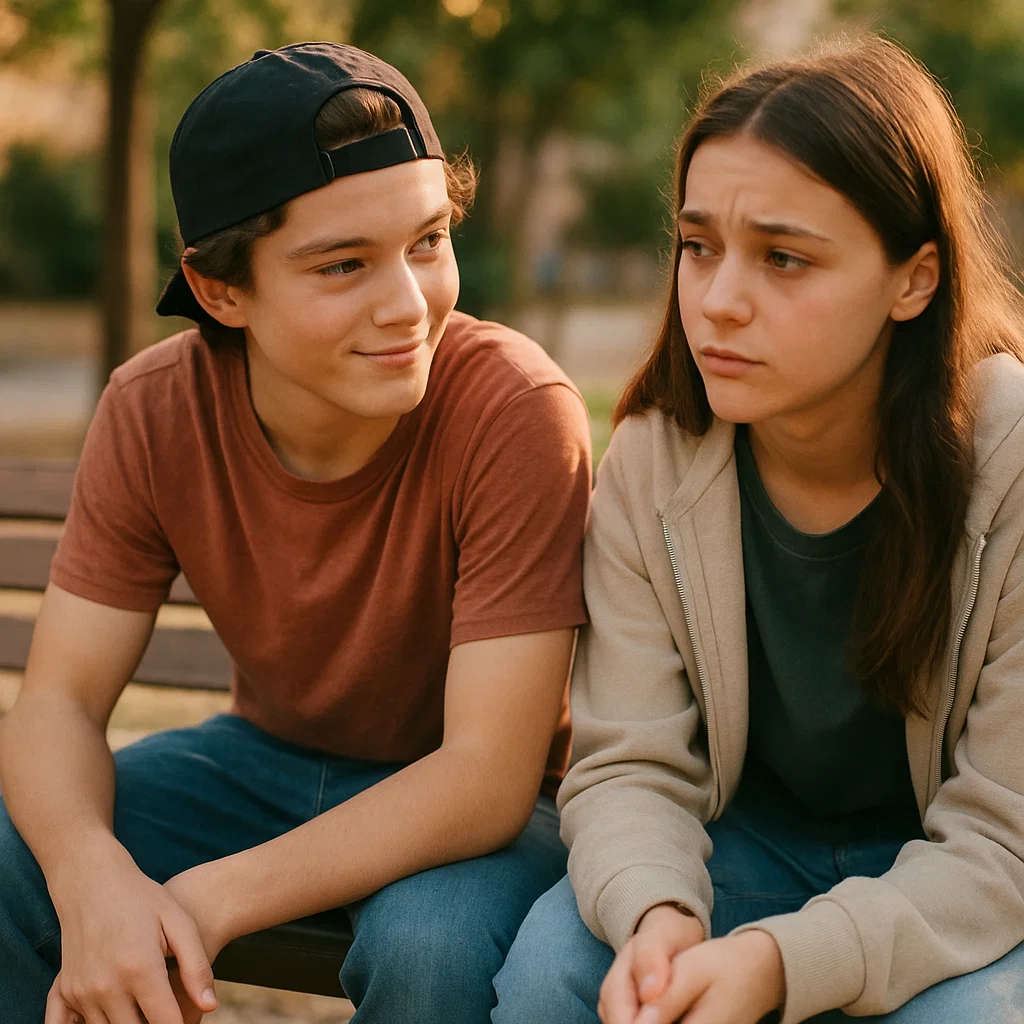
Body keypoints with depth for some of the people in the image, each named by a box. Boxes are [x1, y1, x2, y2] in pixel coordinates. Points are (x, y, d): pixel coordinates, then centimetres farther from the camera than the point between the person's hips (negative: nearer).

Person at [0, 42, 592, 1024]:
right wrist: (93, 880, -36)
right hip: (265, 753, 4)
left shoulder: (518, 411, -28)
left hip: (471, 806, -3)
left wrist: (209, 901, -36)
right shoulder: (152, 411, -14)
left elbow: (486, 775, -28)